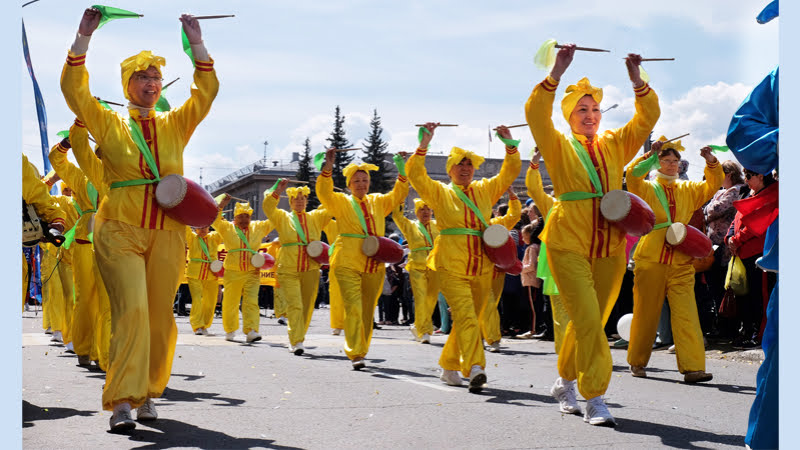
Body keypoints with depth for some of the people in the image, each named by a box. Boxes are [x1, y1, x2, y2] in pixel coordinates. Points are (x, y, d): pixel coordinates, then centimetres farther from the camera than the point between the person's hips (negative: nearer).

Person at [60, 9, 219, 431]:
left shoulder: (175, 125, 15)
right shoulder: (109, 124, 8)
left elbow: (206, 91, 8)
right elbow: (73, 89, -1)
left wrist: (196, 43, 1)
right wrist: (83, 38, -7)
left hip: (166, 235, 3)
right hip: (120, 231, -3)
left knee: (160, 316, 4)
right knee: (131, 310, -17)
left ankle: (146, 393, 17)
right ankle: (121, 402, -17)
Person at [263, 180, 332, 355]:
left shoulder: (315, 217, 13)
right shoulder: (282, 218, 9)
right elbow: (268, 207, -7)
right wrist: (277, 192, -21)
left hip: (311, 270, 3)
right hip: (288, 270, -3)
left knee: (307, 307, 5)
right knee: (294, 305, -15)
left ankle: (296, 339, 20)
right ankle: (296, 342, -18)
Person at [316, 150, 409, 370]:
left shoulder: (378, 202, 16)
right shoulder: (341, 202, 5)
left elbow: (399, 194, 19)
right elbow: (324, 192, -10)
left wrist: (401, 169, 6)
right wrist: (328, 166, -21)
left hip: (374, 265, 4)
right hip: (347, 263, -4)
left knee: (368, 310, 9)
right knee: (353, 308, -15)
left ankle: (361, 350, 22)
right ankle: (355, 354, -17)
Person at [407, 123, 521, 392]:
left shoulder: (485, 190, 17)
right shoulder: (440, 192, 8)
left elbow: (510, 172, 14)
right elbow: (415, 174, -5)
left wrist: (509, 144, 1)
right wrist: (425, 142, -12)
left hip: (482, 266, 4)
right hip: (452, 265, -4)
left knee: (468, 319, 8)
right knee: (465, 315, -18)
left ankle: (449, 367, 21)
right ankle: (475, 368, -28)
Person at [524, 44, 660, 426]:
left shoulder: (614, 145, 12)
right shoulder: (559, 146, 2)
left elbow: (648, 118, 4)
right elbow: (536, 113, -13)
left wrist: (636, 78, -9)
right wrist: (558, 71, -21)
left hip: (610, 247, 4)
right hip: (568, 244, -4)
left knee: (589, 322, 11)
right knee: (588, 319, -13)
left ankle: (565, 382, 31)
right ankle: (594, 398, -10)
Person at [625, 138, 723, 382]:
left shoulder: (688, 190, 16)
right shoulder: (646, 188, 7)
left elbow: (714, 185, 9)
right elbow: (632, 176, -12)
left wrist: (712, 162, -8)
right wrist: (650, 154, -23)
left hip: (681, 263, 2)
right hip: (650, 261, -2)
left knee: (686, 314, -8)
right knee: (646, 313, 5)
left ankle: (692, 367, -13)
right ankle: (637, 362, 21)